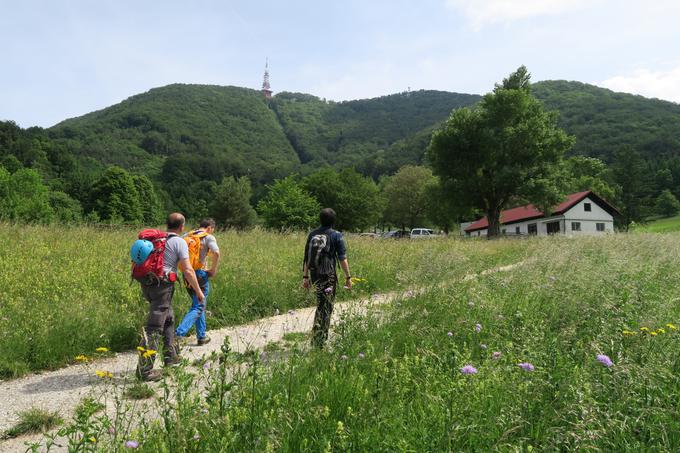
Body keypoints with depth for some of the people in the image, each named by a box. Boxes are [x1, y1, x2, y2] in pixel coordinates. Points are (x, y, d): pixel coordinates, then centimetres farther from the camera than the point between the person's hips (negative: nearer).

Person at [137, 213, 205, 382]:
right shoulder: (179, 242, -6)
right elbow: (188, 270, -11)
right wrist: (198, 291, -2)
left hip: (147, 284, 8)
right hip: (162, 285, -8)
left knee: (168, 319, 23)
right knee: (154, 327, -7)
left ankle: (170, 355, 33)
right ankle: (144, 369, -7)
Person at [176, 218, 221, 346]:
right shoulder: (209, 237, -5)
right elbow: (216, 253, -21)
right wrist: (213, 270, -8)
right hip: (200, 274, -7)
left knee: (198, 305, 18)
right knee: (198, 307, -1)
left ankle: (201, 336, 23)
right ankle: (179, 333, -16)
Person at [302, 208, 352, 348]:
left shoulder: (312, 235, 6)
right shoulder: (336, 236, -6)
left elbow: (306, 258, 8)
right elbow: (342, 258, -8)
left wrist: (305, 276, 14)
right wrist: (348, 277, -2)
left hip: (315, 276, 5)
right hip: (329, 276, -5)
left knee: (321, 304, 20)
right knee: (326, 307, 1)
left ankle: (320, 336, 25)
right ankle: (318, 341, 0)